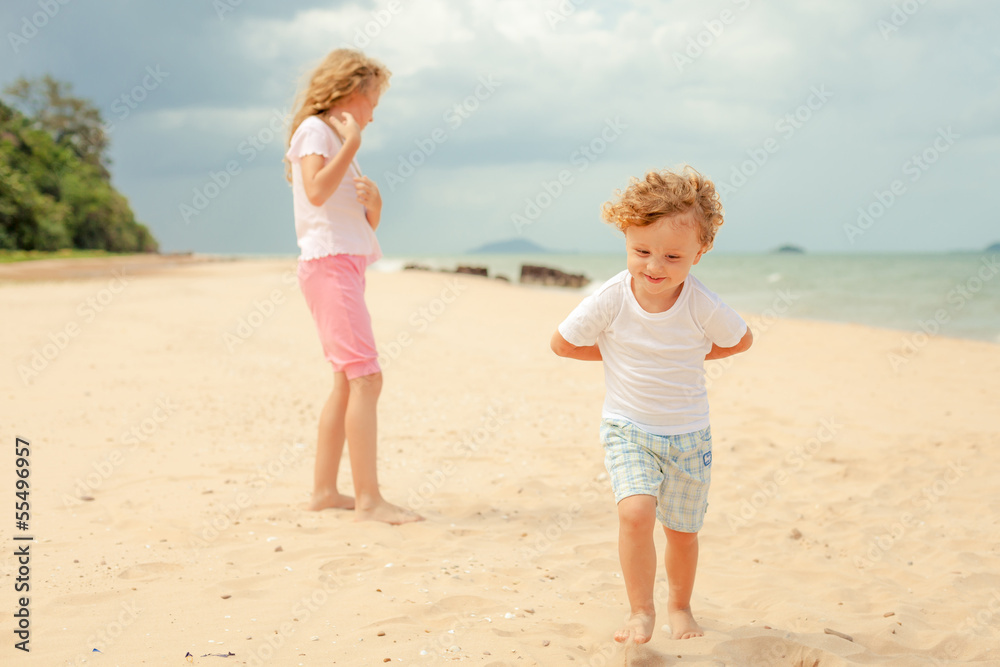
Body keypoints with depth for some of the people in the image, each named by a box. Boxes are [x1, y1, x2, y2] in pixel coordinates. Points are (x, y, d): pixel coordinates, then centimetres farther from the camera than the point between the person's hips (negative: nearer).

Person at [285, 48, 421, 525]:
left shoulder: (338, 141, 24)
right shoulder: (315, 130, -3)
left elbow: (368, 224, 22)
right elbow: (316, 192, -23)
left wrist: (373, 200, 2)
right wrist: (351, 143, -17)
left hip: (346, 267, 10)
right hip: (329, 263, -10)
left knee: (348, 381, 9)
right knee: (366, 377, -16)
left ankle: (324, 490, 14)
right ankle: (368, 499, -17)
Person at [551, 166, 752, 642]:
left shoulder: (703, 307, -18)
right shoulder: (610, 300, -19)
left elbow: (741, 339, 3)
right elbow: (562, 343, -4)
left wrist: (693, 355, -2)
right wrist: (616, 354, -5)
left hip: (689, 434, 1)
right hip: (627, 429, -1)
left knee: (683, 529, 14)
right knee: (636, 511, -24)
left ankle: (680, 606, 41)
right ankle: (641, 610, -5)